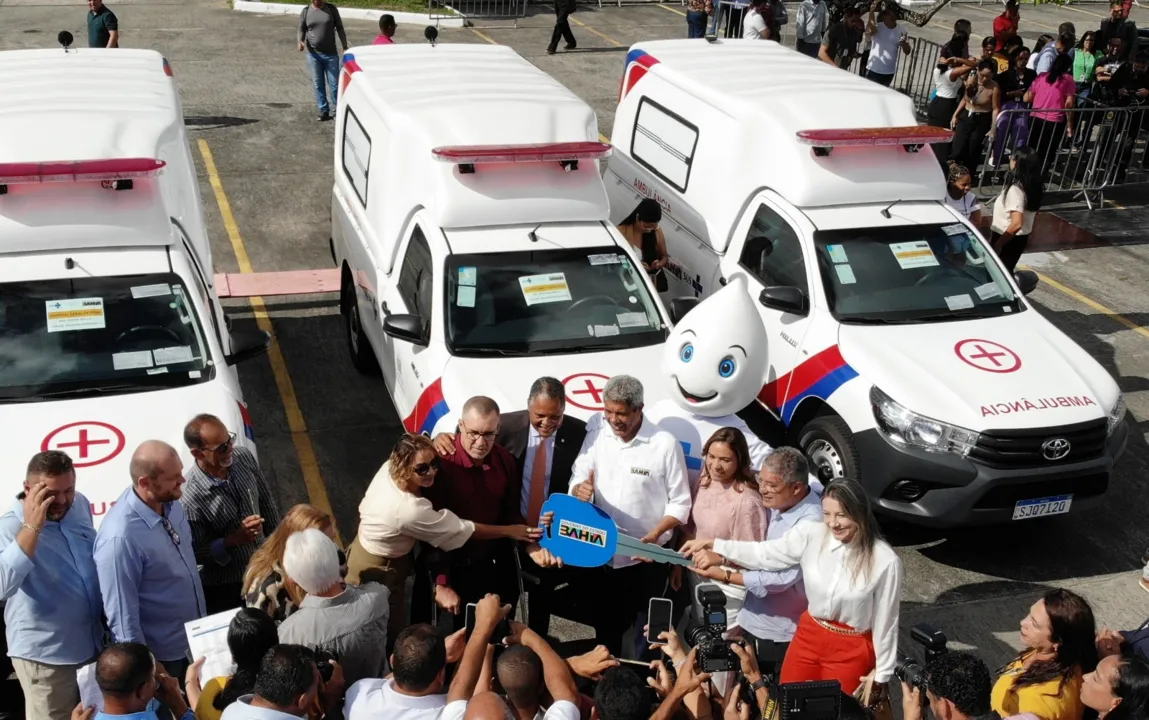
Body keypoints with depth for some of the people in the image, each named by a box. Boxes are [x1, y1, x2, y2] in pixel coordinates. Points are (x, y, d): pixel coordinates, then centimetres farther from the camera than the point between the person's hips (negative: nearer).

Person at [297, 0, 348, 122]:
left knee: (334, 84, 0)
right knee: (318, 84, 3)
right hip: (313, 54, 1)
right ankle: (324, 111, 12)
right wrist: (300, 41, -13)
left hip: (331, 54, -1)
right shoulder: (305, 11, 2)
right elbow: (302, 29, 7)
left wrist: (345, 47, 1)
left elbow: (339, 28, 5)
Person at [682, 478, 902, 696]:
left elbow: (886, 621, -9)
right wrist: (712, 545, -7)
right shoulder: (811, 534, -13)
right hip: (808, 637, 4)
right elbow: (764, 554, -1)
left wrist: (882, 675, 0)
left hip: (851, 650, -3)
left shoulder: (885, 561, -19)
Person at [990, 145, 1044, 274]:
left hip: (1008, 239, -8)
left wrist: (998, 243, -25)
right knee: (1006, 271, 22)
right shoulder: (1034, 185, -1)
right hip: (1021, 238, 8)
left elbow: (1017, 224, -34)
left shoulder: (1015, 190, -28)